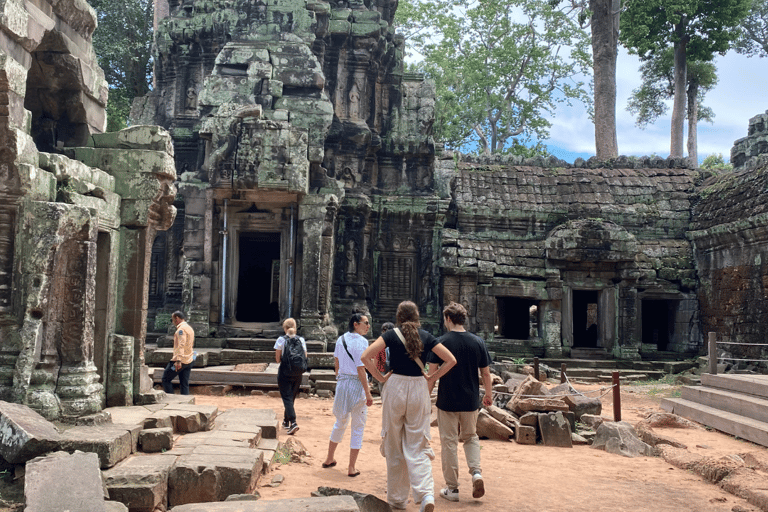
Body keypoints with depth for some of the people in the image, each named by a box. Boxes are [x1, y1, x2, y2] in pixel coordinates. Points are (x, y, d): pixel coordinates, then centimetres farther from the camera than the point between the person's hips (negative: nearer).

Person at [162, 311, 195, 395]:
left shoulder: (181, 329, -12)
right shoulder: (190, 329, 18)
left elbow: (181, 345, -24)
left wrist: (178, 360, -31)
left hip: (180, 361, -9)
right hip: (189, 361, 9)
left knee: (166, 379, 2)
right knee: (184, 384, 7)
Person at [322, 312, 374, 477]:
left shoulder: (341, 339, 6)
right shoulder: (361, 341, -15)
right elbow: (360, 370, -18)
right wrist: (368, 394, -15)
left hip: (341, 383, 7)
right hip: (357, 385, -7)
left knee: (340, 422, 23)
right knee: (358, 428, 5)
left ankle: (329, 459, 34)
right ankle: (351, 468, 9)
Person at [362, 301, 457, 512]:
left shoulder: (391, 335, -3)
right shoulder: (426, 336, 3)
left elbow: (366, 356, -12)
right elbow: (451, 360, 3)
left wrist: (380, 377, -2)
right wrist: (432, 378, 6)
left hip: (395, 387, -1)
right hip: (419, 390, 2)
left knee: (394, 446, 11)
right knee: (417, 447, 5)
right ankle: (426, 495, -14)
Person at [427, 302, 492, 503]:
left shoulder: (441, 342, -10)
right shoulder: (478, 342, -2)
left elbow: (432, 372, -9)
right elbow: (486, 373, 4)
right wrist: (489, 395, 18)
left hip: (447, 401, -3)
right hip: (471, 401, 3)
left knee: (449, 443, 8)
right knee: (471, 437, 21)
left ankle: (452, 489, 13)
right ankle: (476, 472, 0)